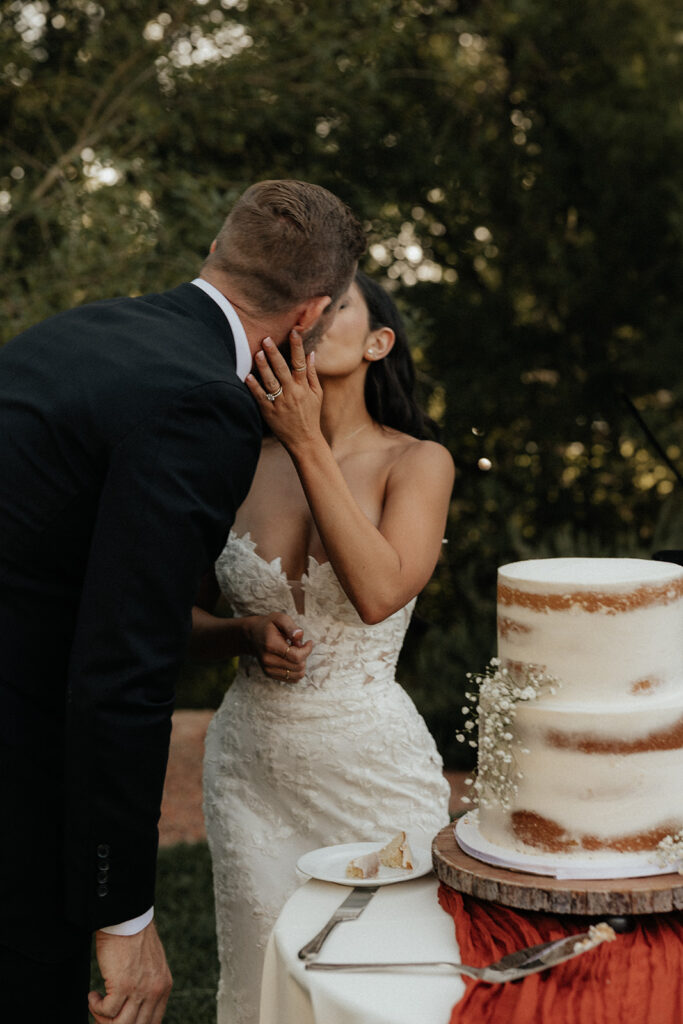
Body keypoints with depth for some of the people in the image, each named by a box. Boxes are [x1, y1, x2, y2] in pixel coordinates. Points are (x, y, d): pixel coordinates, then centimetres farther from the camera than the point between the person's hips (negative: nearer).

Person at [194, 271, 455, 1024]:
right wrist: (247, 632, -9)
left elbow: (379, 592, -23)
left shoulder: (418, 462, -5)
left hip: (373, 766, -2)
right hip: (251, 768, 3)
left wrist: (309, 445, -21)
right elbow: (184, 618, 12)